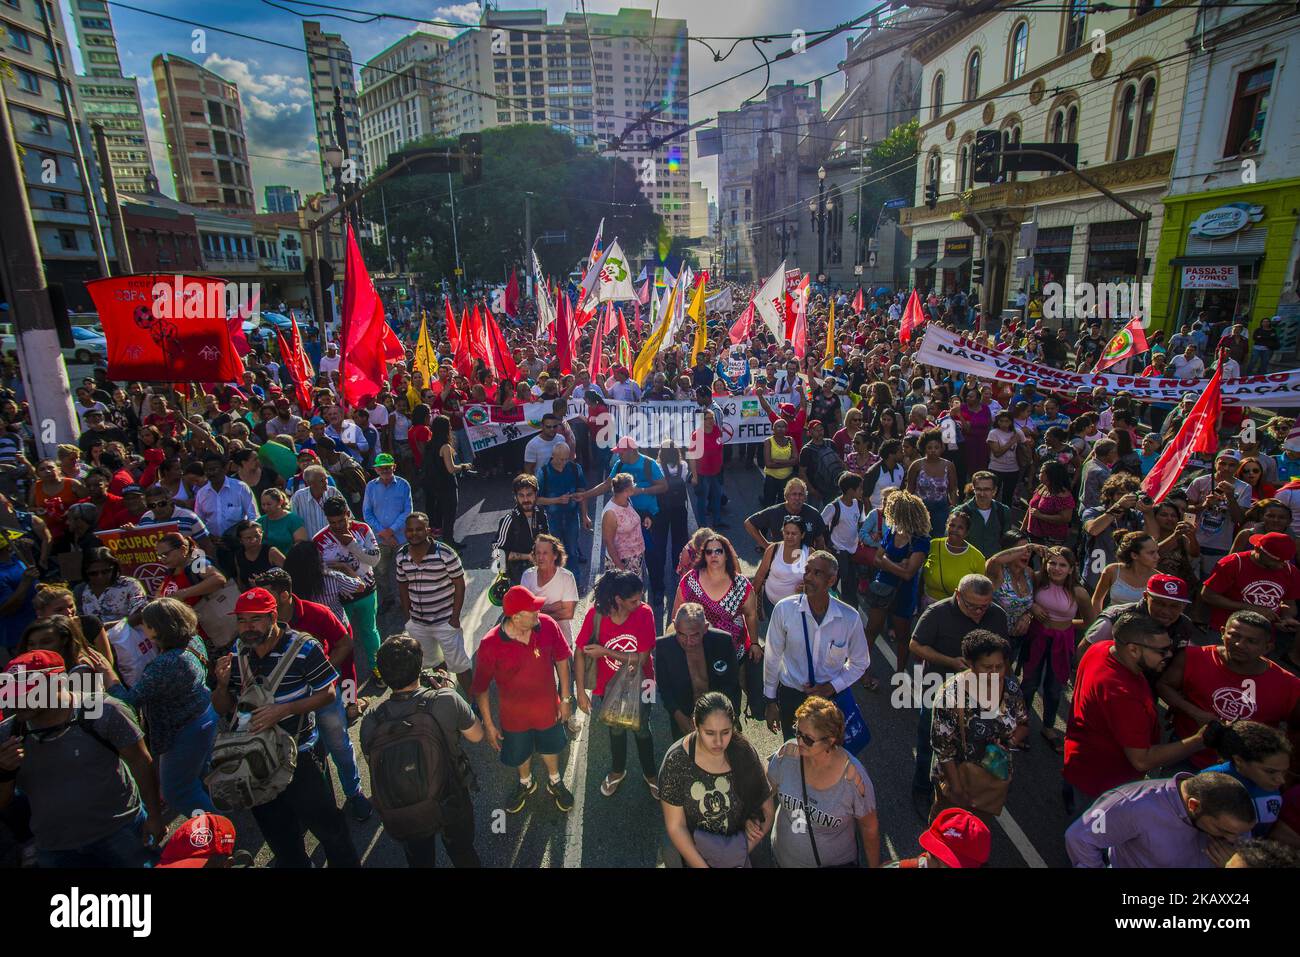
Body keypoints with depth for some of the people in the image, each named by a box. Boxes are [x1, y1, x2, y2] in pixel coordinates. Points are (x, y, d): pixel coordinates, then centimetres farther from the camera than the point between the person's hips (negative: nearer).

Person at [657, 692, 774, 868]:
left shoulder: (745, 754, -21)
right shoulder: (676, 761, -27)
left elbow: (767, 810, -12)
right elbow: (675, 826, -20)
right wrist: (701, 865, -24)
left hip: (735, 846, 2)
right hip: (688, 847, -1)